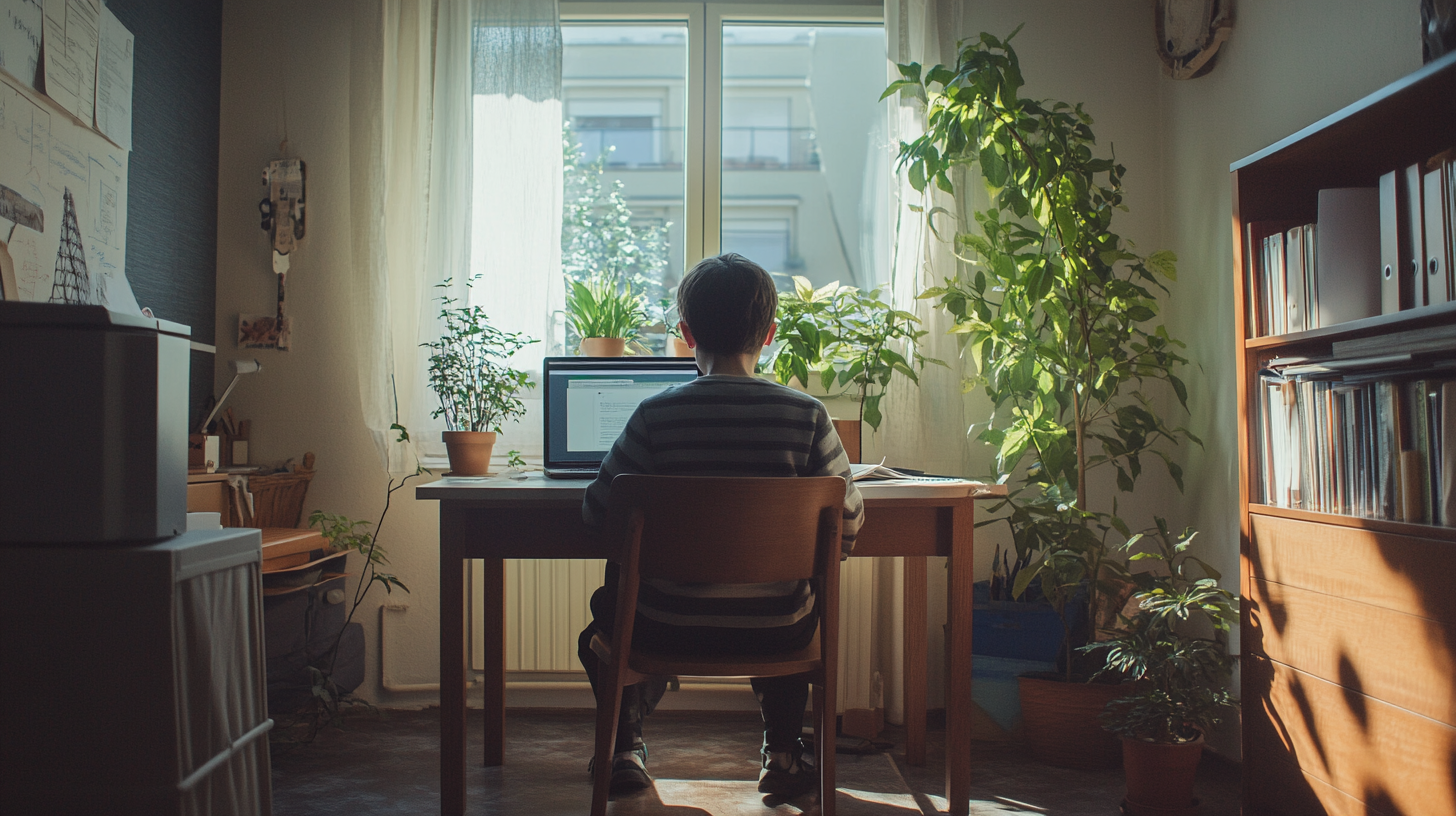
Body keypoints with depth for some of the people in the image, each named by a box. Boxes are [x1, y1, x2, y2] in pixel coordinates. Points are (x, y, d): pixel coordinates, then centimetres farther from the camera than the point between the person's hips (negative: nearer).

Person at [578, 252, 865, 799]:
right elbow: (848, 520, -2)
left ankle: (625, 742, 34)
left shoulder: (656, 415, -12)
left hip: (670, 627, 0)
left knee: (609, 599, 33)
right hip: (776, 633, 1)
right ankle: (782, 750, 34)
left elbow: (596, 512, -5)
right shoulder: (806, 415, -10)